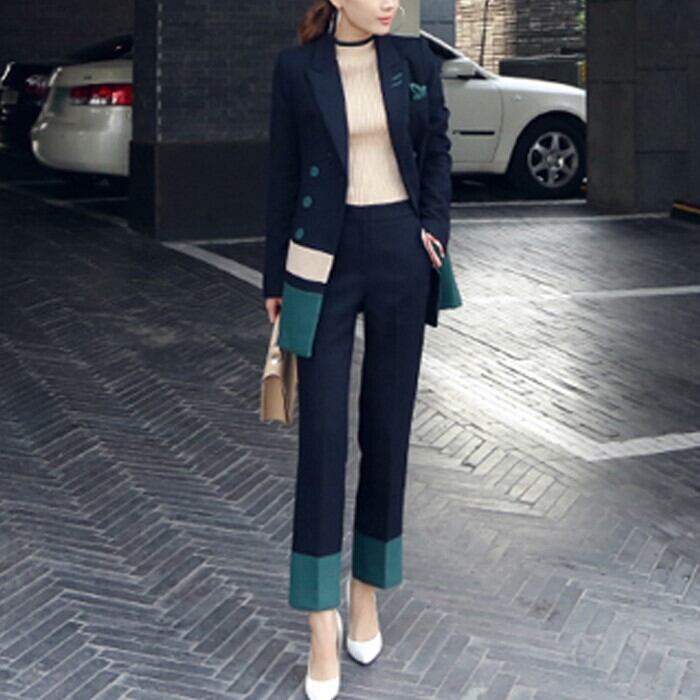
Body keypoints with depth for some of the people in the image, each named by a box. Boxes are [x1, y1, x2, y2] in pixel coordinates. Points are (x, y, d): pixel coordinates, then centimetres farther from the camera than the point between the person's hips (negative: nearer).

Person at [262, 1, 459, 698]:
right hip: (325, 258, -2)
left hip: (400, 254, 2)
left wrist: (434, 230, -3)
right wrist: (275, 279, 4)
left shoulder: (414, 58, 4)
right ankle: (323, 628, 1)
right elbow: (283, 175, 2)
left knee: (388, 427, 8)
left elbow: (437, 151, 12)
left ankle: (366, 592, 24)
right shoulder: (296, 67, -1)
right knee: (322, 435, -5)